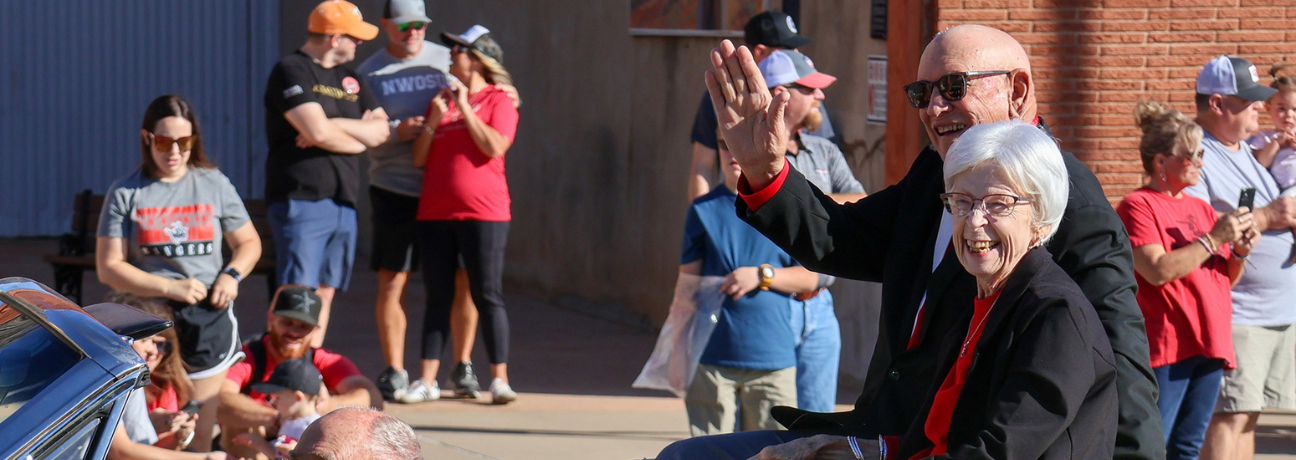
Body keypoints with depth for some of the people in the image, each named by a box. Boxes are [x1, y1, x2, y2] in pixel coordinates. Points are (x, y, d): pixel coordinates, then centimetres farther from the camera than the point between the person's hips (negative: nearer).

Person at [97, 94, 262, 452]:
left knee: (200, 431, 2)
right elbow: (108, 268, -1)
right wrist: (171, 288, -12)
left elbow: (249, 243, 18)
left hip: (208, 318, 1)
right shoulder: (125, 194, 3)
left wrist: (232, 275, -4)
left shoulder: (214, 185, 9)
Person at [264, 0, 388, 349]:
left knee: (325, 294, 9)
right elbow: (318, 131, -19)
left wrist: (333, 126, -9)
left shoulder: (350, 79, 18)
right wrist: (359, 137, 0)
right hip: (301, 200, -8)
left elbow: (380, 131, 7)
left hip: (343, 202, 8)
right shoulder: (292, 71, -7)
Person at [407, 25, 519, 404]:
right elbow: (418, 158, 12)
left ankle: (500, 379, 0)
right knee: (437, 297, 6)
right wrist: (434, 121, -3)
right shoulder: (440, 100, 15)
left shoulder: (498, 101, 1)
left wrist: (465, 109, -10)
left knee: (487, 296, -3)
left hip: (483, 213, -5)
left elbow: (495, 147, -15)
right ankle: (427, 380, 7)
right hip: (435, 213, 5)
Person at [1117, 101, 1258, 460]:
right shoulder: (1137, 206, -5)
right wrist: (1214, 238, -15)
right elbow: (1159, 271, -18)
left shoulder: (1202, 209, 17)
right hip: (1166, 348, -8)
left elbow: (1225, 279, 21)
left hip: (1209, 344, 8)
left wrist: (1240, 252, 0)